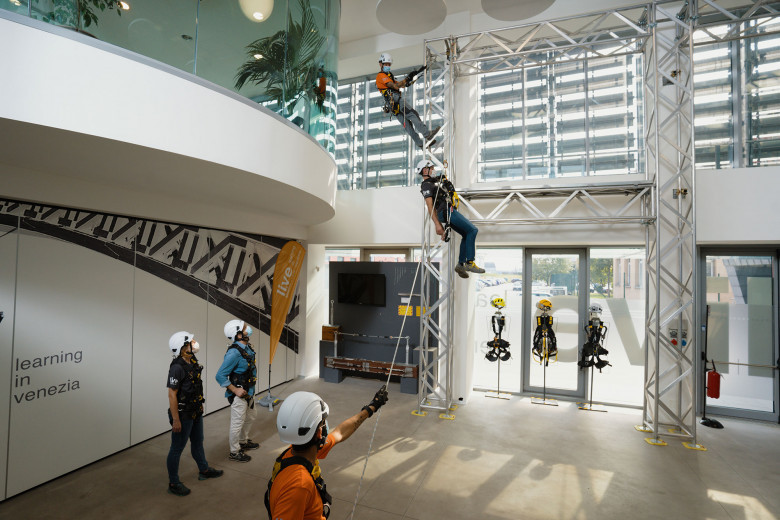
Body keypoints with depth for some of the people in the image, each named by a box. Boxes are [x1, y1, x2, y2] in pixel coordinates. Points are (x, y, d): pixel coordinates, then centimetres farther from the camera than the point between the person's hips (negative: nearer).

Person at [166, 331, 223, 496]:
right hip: (183, 414, -9)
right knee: (177, 448, 7)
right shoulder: (177, 367, -25)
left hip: (196, 411, 9)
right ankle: (173, 483, 23)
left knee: (197, 442, 23)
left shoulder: (192, 362, 3)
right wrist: (175, 420, -23)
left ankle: (204, 470, 40)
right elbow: (172, 395, -24)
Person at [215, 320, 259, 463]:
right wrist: (235, 390, -21)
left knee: (250, 416, 25)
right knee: (237, 423, 6)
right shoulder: (234, 353, -27)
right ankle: (234, 452, 25)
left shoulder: (247, 347, 1)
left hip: (248, 392, 9)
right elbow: (220, 376, -25)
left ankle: (243, 442, 46)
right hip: (239, 394, -9)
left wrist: (250, 391, 16)